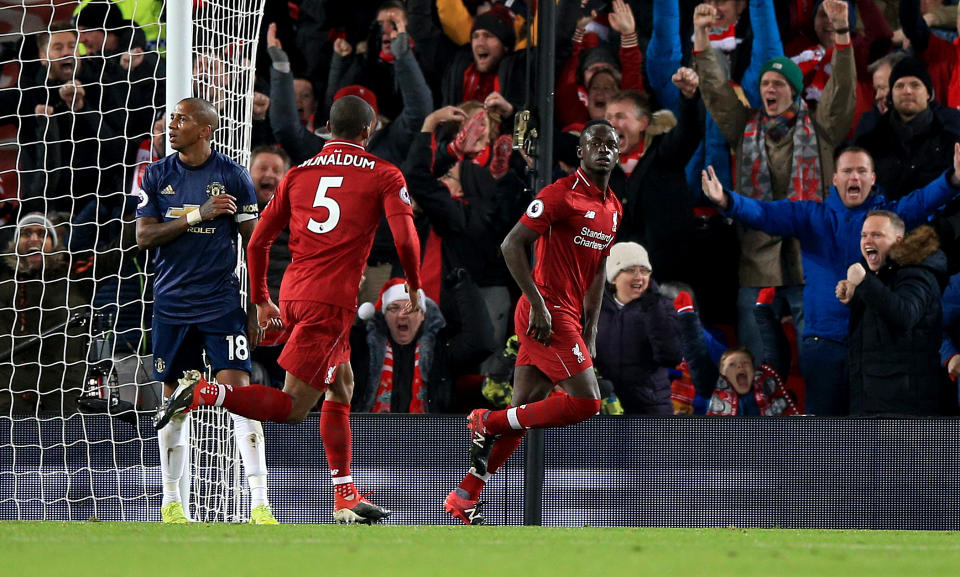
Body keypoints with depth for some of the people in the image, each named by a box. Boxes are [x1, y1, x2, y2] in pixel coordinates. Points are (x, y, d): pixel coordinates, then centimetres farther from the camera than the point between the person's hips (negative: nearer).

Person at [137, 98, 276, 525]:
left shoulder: (233, 176, -1)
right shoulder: (157, 176, 6)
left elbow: (254, 244, 2)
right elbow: (144, 236, -2)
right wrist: (197, 215, -15)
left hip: (222, 304, -3)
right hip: (172, 304, 3)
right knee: (173, 401, 8)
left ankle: (259, 504, -15)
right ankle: (172, 502, 20)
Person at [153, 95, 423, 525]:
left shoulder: (298, 174, 16)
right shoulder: (383, 175, 3)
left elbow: (258, 240, 14)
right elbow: (405, 236, -9)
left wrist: (261, 300, 24)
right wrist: (414, 286, 9)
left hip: (292, 295, 7)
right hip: (331, 299, -7)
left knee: (341, 388, 21)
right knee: (292, 407, -9)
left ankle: (346, 497, 21)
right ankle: (205, 393, -26)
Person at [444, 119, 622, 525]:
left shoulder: (613, 208, 15)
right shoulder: (561, 194, -12)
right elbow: (512, 245, -15)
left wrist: (590, 331, 19)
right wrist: (538, 303, -20)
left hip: (568, 316, 9)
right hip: (547, 315, -9)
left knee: (525, 410, 7)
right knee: (586, 401, -15)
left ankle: (464, 498, 12)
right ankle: (489, 422, -2)